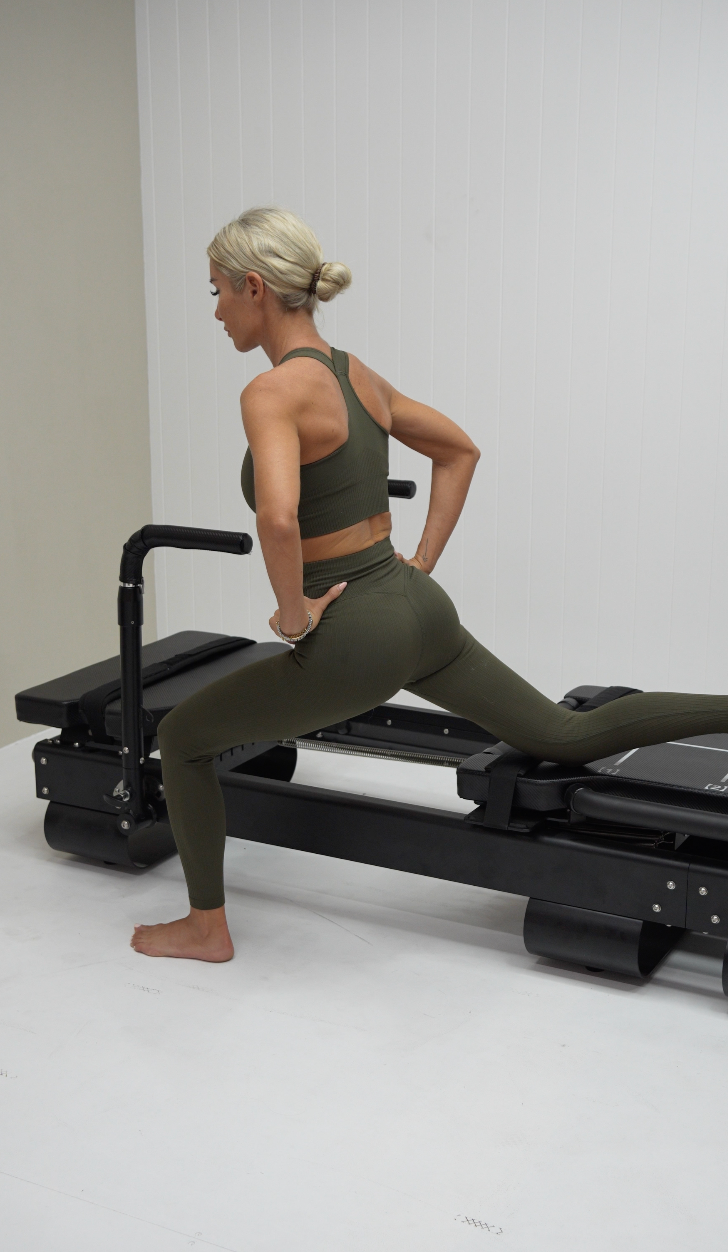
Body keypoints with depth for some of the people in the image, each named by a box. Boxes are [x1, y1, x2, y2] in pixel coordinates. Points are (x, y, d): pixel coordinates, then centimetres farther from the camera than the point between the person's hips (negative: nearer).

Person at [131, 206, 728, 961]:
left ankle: (205, 927, 25)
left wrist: (293, 612, -18)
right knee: (569, 737, 18)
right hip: (417, 609, 8)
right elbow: (460, 451, 21)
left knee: (182, 737, 12)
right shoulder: (357, 374, 9)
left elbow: (278, 517, -36)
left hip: (355, 638, -8)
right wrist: (420, 564, 17)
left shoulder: (273, 393, -17)